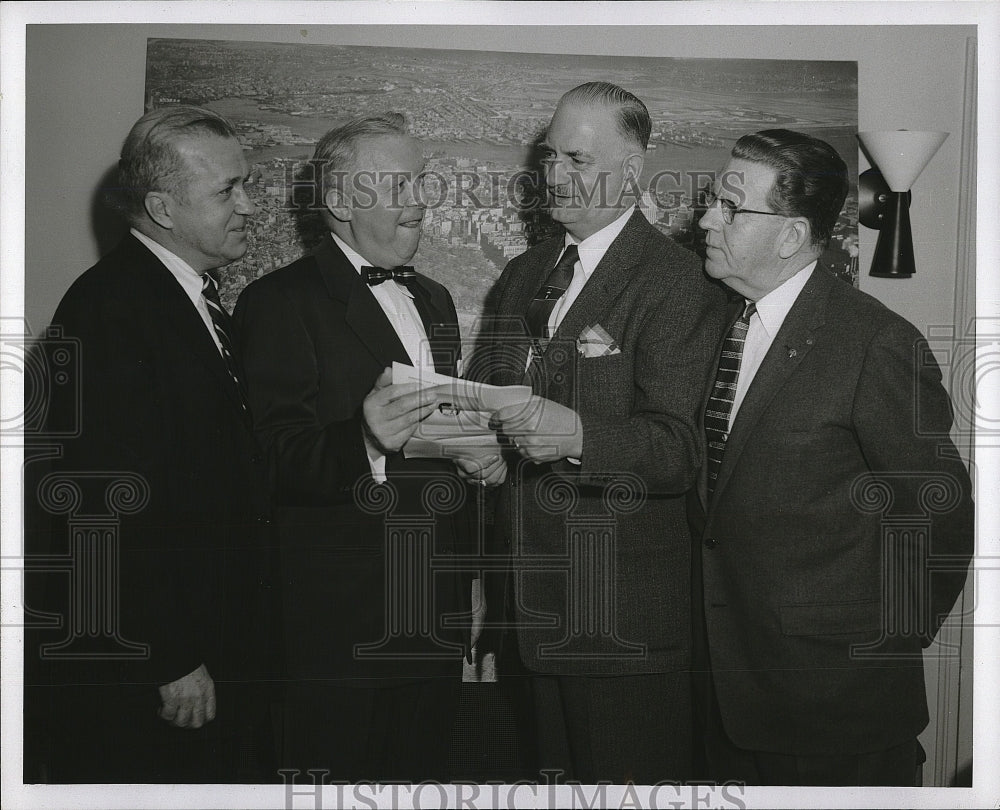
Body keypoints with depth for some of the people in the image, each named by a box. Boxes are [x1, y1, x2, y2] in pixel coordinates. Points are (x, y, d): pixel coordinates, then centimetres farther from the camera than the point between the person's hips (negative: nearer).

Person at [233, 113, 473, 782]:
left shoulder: (435, 300, 17)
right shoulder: (280, 302, -8)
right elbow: (280, 462, -18)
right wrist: (363, 441, -35)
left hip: (437, 618, 7)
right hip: (338, 620, -7)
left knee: (423, 774, 14)